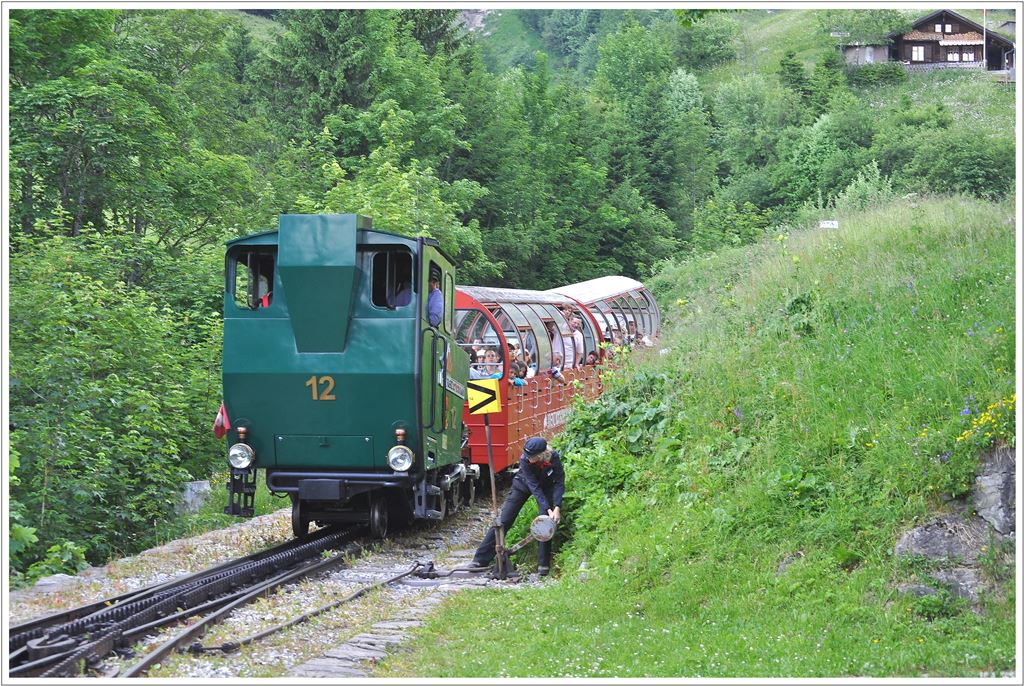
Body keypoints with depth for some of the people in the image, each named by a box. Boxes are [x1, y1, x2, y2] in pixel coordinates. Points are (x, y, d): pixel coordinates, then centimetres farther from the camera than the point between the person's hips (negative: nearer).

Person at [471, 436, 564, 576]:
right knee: (503, 520, -5)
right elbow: (534, 486, -33)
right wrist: (548, 509, -38)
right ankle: (480, 560, -2)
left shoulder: (554, 458, -31)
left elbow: (559, 483, -25)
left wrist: (557, 508, -37)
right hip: (523, 485, -1)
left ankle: (543, 565, -2)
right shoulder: (525, 459, -34)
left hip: (546, 487, 1)